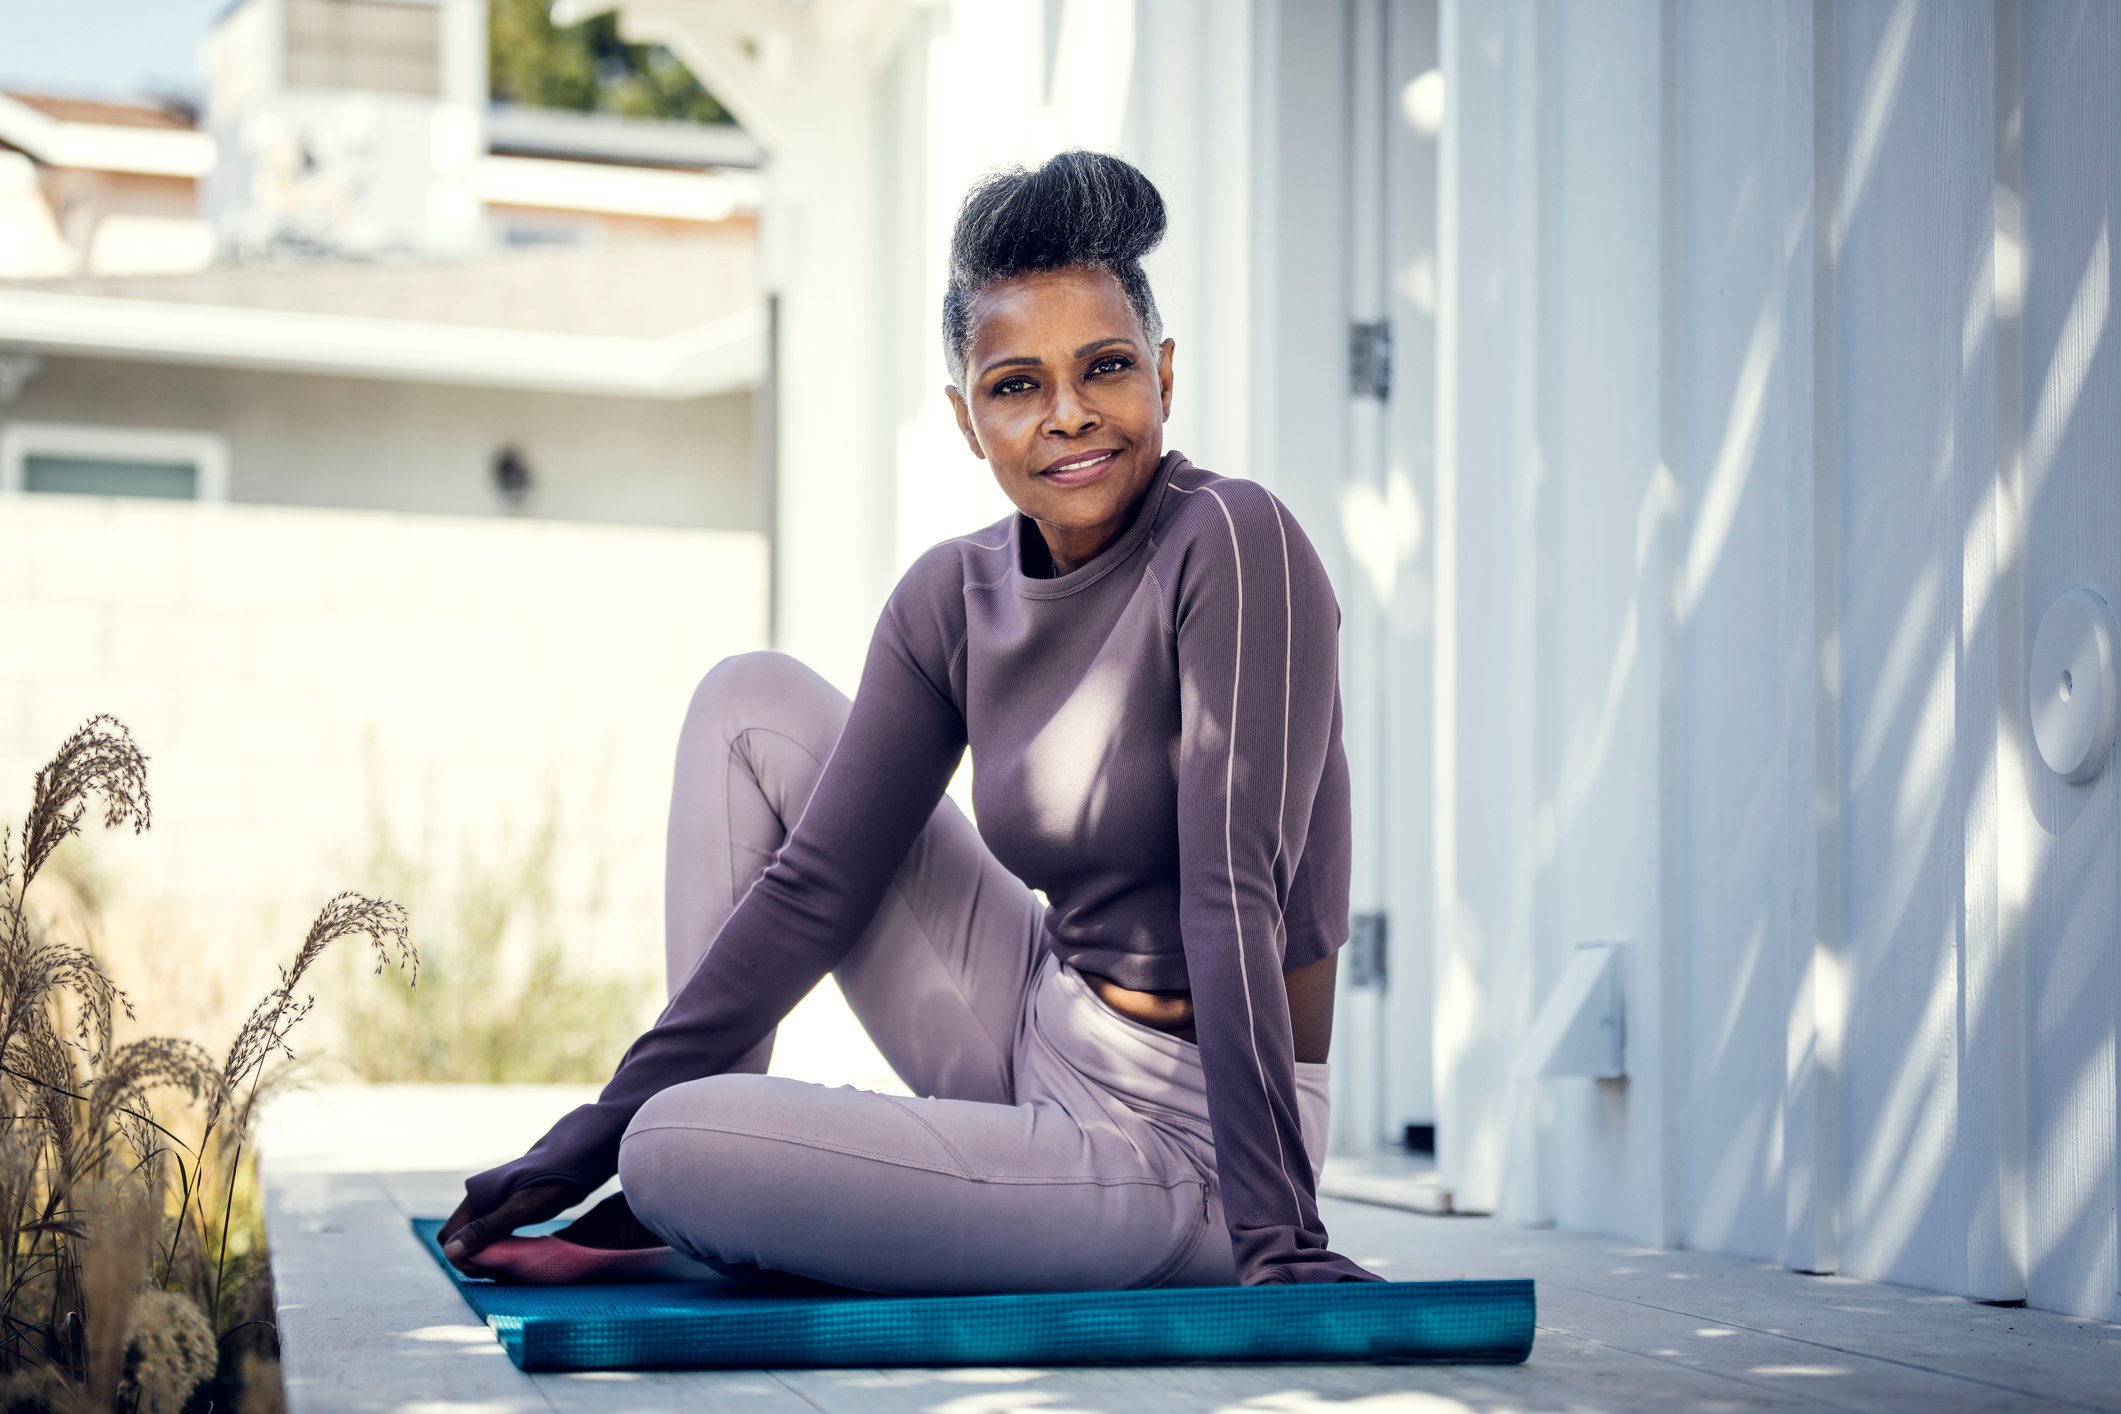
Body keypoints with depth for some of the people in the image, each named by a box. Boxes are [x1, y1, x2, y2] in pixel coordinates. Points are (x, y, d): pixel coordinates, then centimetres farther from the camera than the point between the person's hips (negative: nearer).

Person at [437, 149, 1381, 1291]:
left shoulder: (1234, 546, -19)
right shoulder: (953, 600, 2)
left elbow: (1236, 897, -24)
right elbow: (817, 883, 4)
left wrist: (1276, 1234, -25)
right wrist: (602, 1128, 1)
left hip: (1174, 1147, -8)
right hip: (1045, 1046, 8)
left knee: (676, 1153, -22)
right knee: (752, 703, 11)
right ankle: (662, 1201, 8)